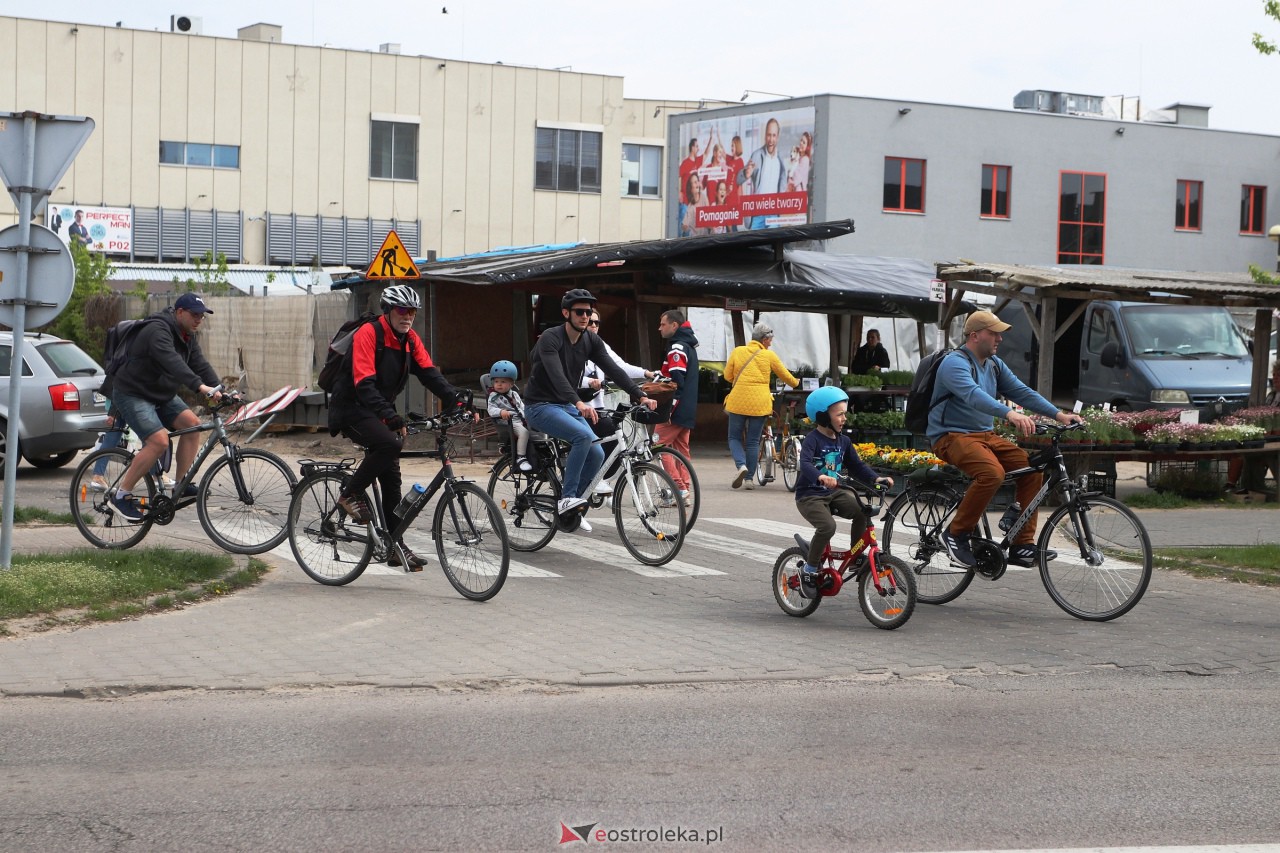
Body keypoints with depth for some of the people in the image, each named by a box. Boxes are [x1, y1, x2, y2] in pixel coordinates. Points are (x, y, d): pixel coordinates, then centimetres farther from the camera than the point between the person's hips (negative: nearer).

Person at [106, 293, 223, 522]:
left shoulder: (187, 336, 7)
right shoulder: (157, 331, -24)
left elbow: (200, 364, 0)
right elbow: (172, 362, -40)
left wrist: (218, 390, -16)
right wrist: (200, 386, -51)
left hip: (161, 396, 9)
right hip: (132, 395, -9)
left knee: (192, 423, -10)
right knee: (159, 441, -25)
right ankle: (121, 496, -16)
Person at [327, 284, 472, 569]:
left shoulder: (410, 339, 4)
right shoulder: (368, 334, -19)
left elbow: (429, 373, -3)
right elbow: (364, 384, -27)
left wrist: (457, 400, -19)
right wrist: (390, 416, -37)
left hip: (379, 413, 8)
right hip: (352, 409, -8)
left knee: (391, 479, 4)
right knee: (390, 444, -33)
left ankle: (396, 547, 9)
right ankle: (351, 494, -13)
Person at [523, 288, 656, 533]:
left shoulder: (591, 340, 2)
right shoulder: (550, 338, -19)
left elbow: (613, 370, -6)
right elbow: (556, 375, -34)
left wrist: (640, 396, -20)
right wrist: (578, 403, -49)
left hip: (567, 406, 7)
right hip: (541, 406, -7)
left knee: (596, 454, -7)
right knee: (583, 435, -30)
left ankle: (570, 509, 10)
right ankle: (567, 498, -23)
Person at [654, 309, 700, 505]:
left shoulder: (677, 348, -14)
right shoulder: (689, 346, 17)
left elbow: (677, 382, -21)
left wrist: (668, 408, -22)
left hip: (676, 408, -10)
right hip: (688, 411, 10)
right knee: (682, 449, 10)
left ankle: (679, 488, -12)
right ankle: (684, 493, 10)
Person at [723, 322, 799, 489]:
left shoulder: (737, 351, 2)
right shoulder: (769, 355, 0)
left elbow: (728, 376, 5)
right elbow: (785, 375, 11)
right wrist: (796, 383, 32)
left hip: (738, 402, 0)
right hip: (759, 404, 0)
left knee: (735, 438, 12)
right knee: (753, 442, 9)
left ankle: (741, 465, -13)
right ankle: (750, 477, 9)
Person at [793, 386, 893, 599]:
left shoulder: (843, 441, 9)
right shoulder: (812, 440, -14)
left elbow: (857, 465, 12)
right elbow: (805, 464, -31)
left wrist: (876, 478, -5)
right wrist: (820, 477, -52)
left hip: (833, 493, 7)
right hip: (810, 495, -7)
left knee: (862, 511, -18)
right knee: (827, 526, -31)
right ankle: (809, 570, -11)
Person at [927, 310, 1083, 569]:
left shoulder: (994, 364, 14)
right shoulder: (955, 364, -15)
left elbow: (1021, 391, 9)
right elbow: (973, 395, -33)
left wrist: (1059, 415, -4)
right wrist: (1010, 414, -48)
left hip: (985, 435, 9)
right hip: (952, 437, -9)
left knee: (1033, 469, -9)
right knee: (992, 473, -34)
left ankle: (1022, 546, -5)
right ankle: (957, 534, -16)